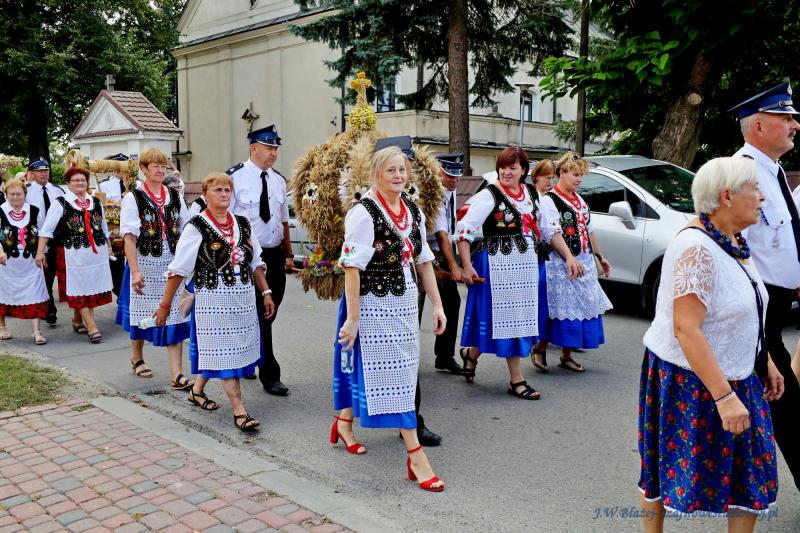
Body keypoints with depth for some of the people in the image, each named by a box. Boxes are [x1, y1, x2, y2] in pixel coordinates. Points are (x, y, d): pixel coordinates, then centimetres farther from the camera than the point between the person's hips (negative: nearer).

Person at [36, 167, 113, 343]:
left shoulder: (96, 202, 13)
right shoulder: (60, 203, -2)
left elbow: (104, 227, 23)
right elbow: (47, 229, -2)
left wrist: (108, 248, 24)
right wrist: (40, 251, -7)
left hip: (98, 252, 5)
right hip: (75, 254, -5)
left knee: (92, 288, 9)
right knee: (81, 290, -3)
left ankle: (78, 319, 27)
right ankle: (92, 327, -2)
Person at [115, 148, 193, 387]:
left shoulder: (174, 197, 5)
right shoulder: (134, 198, -6)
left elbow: (186, 231, 8)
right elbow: (129, 237, -13)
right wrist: (135, 271, -20)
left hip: (172, 265, 3)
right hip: (146, 265, -3)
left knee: (175, 317, -2)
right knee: (142, 313, 14)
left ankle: (177, 374, 0)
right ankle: (137, 358, 40)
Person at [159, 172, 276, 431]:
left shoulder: (242, 223, 10)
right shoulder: (196, 227, -7)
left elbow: (255, 262, 15)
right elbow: (178, 268, -7)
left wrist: (266, 293, 11)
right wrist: (165, 304, -6)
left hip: (243, 296, 6)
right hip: (213, 298, -6)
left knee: (216, 350, 15)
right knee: (224, 352, -2)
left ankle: (197, 390, 38)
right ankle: (239, 411, 2)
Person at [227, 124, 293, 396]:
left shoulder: (279, 180, 10)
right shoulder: (235, 177, -9)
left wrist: (288, 254, 14)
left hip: (275, 256, 6)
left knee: (269, 314, 12)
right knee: (258, 317, 1)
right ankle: (269, 375, 14)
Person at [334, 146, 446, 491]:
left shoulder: (413, 212, 8)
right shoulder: (363, 213, -14)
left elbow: (424, 261, 12)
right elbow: (352, 267, -17)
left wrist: (437, 304, 8)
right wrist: (352, 317, -18)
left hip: (405, 304, 7)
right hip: (375, 305, -7)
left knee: (365, 367, 18)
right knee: (392, 373, -3)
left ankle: (344, 422, 41)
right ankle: (415, 456, 2)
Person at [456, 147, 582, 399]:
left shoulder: (531, 194, 9)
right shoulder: (489, 196, -8)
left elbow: (549, 228, 16)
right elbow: (464, 231, -13)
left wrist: (569, 257, 9)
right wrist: (466, 266, -19)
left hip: (526, 264, 6)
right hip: (499, 263, -6)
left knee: (519, 317, 11)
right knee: (507, 317, 0)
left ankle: (471, 353, 28)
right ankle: (516, 379, 12)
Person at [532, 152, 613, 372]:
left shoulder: (580, 200, 17)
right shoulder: (549, 201, -10)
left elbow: (589, 231, 23)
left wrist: (600, 257, 25)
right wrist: (570, 259, -26)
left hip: (585, 263, 8)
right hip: (560, 265, -8)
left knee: (582, 307, 9)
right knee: (560, 307, -6)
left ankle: (566, 356, 19)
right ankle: (540, 350, 13)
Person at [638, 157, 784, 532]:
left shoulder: (734, 241, 4)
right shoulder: (697, 249, -25)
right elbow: (686, 329, -29)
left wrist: (766, 361, 16)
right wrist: (724, 397, -29)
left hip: (734, 375, 9)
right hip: (688, 380, -9)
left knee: (751, 466, 12)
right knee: (669, 465, 10)